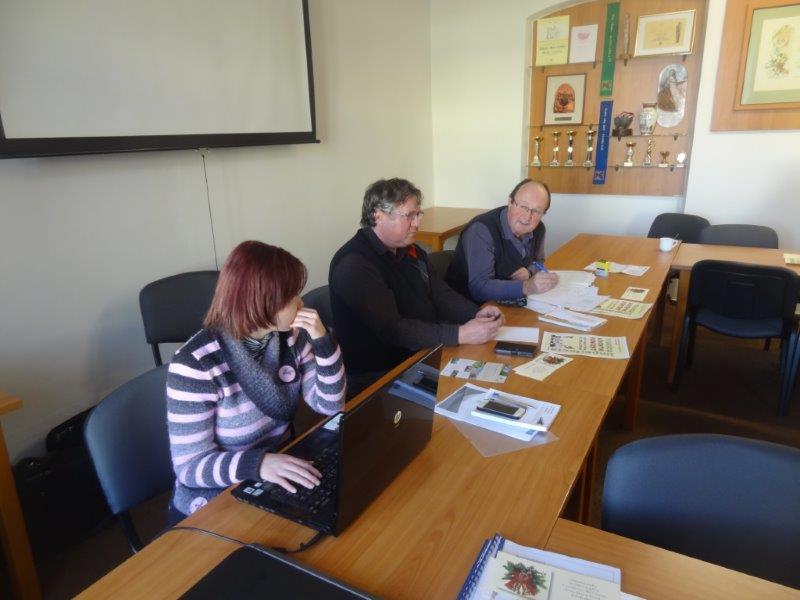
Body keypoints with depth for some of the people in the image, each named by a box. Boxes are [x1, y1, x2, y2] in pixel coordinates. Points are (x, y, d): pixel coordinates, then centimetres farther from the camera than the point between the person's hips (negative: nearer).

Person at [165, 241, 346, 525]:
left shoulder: (290, 337, -6)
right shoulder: (195, 364, -24)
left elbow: (329, 406, -3)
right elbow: (190, 466, -21)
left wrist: (323, 342, -17)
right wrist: (257, 464, -38)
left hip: (282, 479, 6)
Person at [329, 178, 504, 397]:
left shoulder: (410, 250, 10)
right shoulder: (354, 265, -19)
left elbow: (441, 294, 11)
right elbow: (391, 330, -27)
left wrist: (477, 313, -9)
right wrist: (461, 335, -30)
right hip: (380, 376, -8)